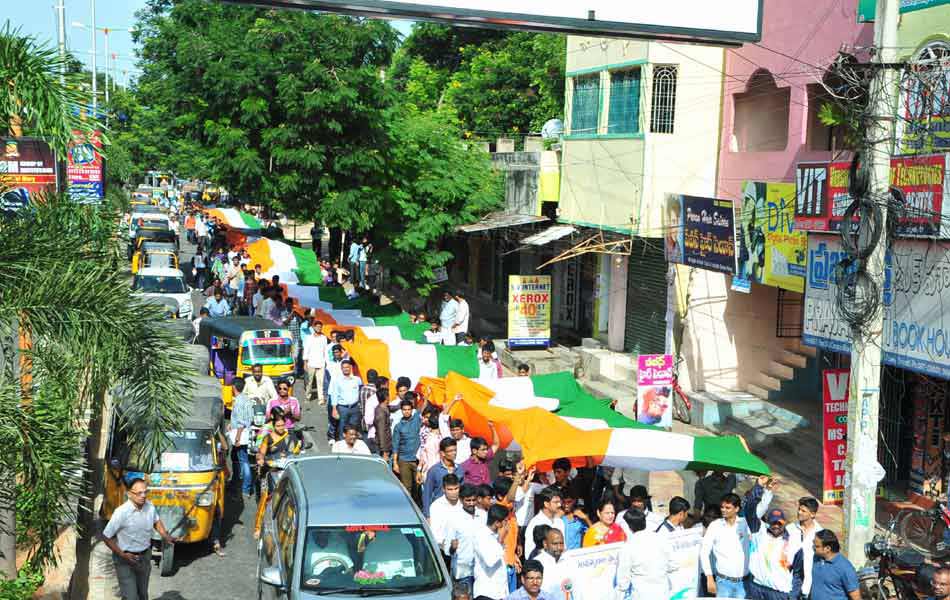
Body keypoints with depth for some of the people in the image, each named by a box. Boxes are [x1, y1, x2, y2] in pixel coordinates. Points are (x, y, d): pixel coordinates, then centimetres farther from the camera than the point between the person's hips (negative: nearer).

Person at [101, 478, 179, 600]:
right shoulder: (121, 512, -26)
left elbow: (156, 521, 14)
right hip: (125, 560, -6)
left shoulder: (150, 507, -9)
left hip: (145, 557, 6)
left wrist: (165, 536, -2)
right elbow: (106, 537, -16)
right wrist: (122, 554, -22)